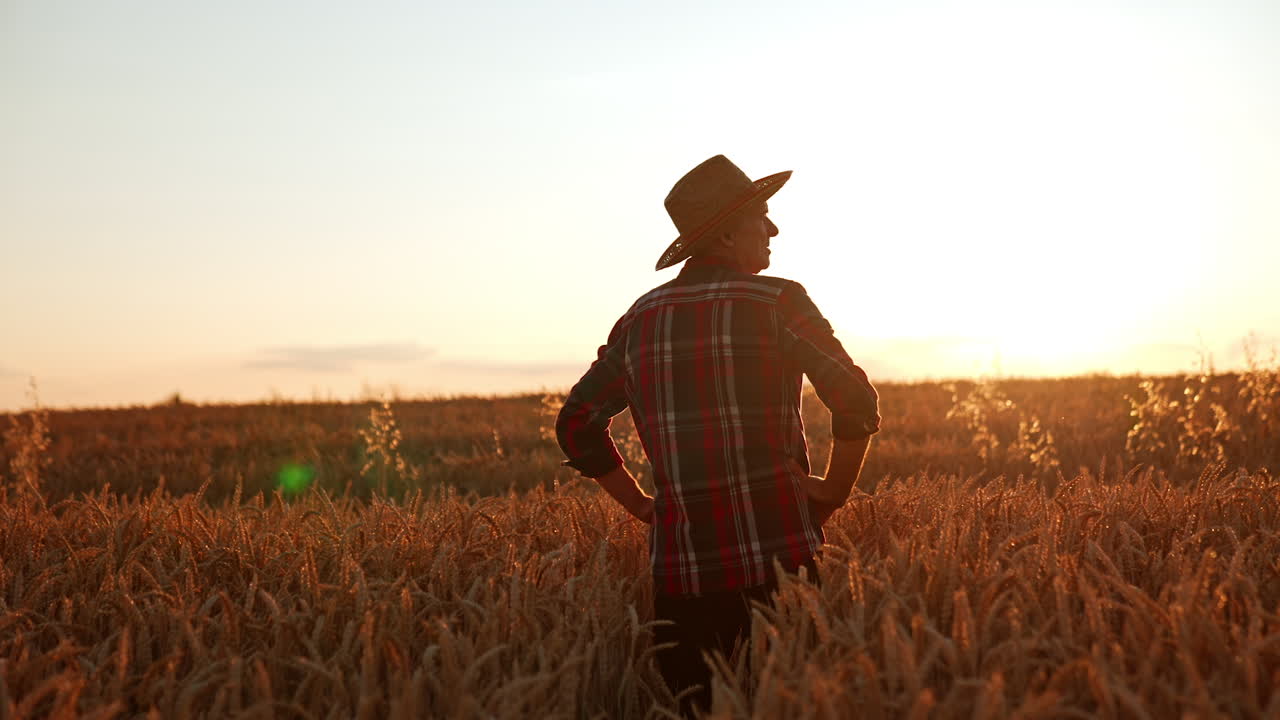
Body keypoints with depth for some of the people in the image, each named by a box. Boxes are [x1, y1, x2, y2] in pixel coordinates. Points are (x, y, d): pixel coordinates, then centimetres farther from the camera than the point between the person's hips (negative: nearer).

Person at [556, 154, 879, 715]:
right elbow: (857, 402, -13)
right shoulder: (778, 301, -5)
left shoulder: (641, 318, 9)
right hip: (779, 562, -4)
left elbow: (576, 424, 13)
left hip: (680, 569, 4)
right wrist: (833, 493, 0)